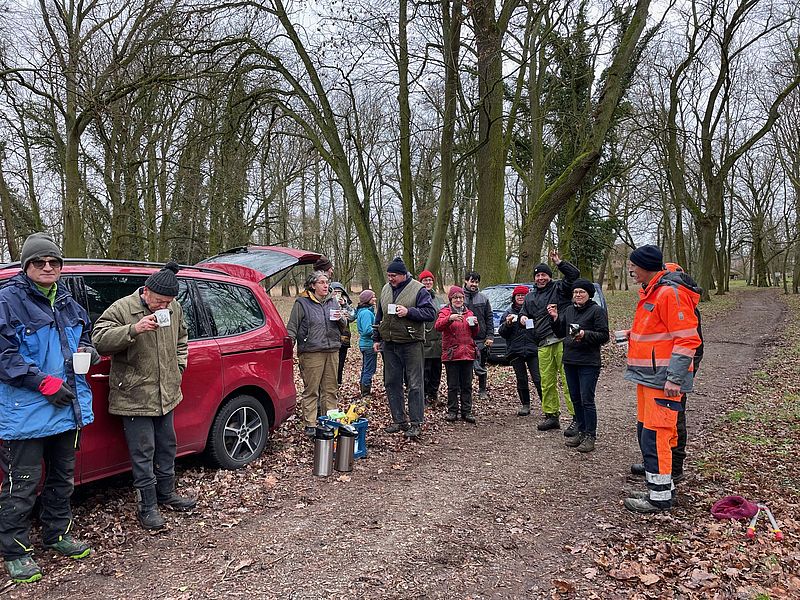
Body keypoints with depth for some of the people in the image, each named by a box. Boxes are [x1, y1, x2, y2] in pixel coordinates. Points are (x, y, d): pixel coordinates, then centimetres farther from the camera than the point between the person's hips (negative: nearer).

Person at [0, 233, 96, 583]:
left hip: (67, 408, 7)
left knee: (62, 476, 19)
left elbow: (83, 339, 24)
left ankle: (57, 533, 37)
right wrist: (45, 382, -21)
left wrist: (87, 351, 0)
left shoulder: (67, 303, 10)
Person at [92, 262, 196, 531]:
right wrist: (133, 330, -34)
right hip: (135, 397, -6)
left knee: (167, 447, 19)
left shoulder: (174, 308, 4)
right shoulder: (121, 309, -14)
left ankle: (166, 493, 36)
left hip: (166, 395, 7)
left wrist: (179, 366, 11)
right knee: (143, 453, 0)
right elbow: (99, 340, -22)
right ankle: (147, 507, 13)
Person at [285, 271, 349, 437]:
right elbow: (292, 328, -2)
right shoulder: (302, 303, -1)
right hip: (311, 353, -5)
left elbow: (343, 327, 21)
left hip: (332, 351, 5)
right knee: (311, 390, -2)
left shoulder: (333, 302, 15)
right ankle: (310, 425, 5)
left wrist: (341, 319, -1)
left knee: (330, 389, 10)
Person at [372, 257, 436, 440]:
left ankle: (416, 424, 5)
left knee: (414, 385, -2)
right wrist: (376, 338, 18)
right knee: (392, 383, 10)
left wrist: (409, 312, -21)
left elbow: (430, 313, -11)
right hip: (389, 345, 6)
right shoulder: (386, 289, 12)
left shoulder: (418, 289, -6)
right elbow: (379, 316, 20)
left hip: (411, 344, -6)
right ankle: (399, 420, 22)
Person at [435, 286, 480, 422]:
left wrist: (475, 325, -4)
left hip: (467, 353, 4)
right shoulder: (445, 312, 1)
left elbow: (475, 334, 17)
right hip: (451, 354, -4)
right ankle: (452, 411, 9)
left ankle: (467, 411, 13)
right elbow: (438, 326, -19)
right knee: (453, 385, 1)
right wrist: (450, 318, -35)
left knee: (467, 385, 6)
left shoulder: (468, 313, 15)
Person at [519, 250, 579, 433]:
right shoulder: (530, 296, 22)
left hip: (562, 341, -6)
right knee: (547, 382, 8)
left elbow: (574, 274, -9)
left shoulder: (559, 288, 5)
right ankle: (551, 416, 19)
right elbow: (525, 314, 30)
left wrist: (559, 263, -15)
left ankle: (577, 418, -7)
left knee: (568, 380, -10)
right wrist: (522, 318, 8)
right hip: (543, 345, 6)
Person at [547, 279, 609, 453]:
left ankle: (590, 436, 3)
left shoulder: (597, 310, -5)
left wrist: (585, 334, -22)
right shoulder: (568, 310, 15)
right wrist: (555, 318, 1)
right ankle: (581, 432, 23)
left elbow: (604, 336, -9)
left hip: (588, 363, -7)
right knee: (575, 399, 12)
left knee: (587, 400, -6)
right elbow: (560, 333, 17)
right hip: (570, 360, 7)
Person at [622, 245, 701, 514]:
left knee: (655, 435, -6)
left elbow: (687, 339, -19)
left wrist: (674, 378, -22)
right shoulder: (650, 292, 15)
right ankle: (662, 485, 28)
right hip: (648, 377, 10)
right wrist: (632, 335, 13)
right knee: (645, 432, 15)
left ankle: (660, 496, 5)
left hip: (663, 379, -10)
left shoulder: (670, 293, -16)